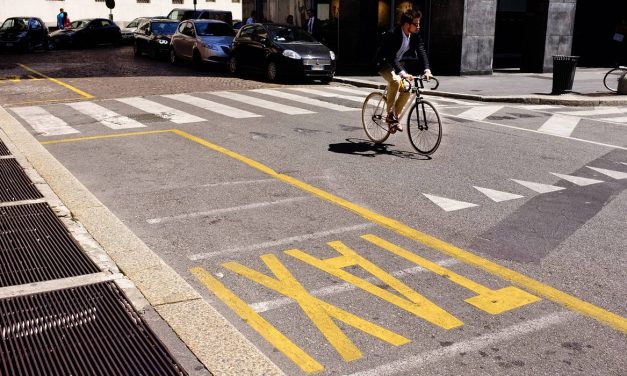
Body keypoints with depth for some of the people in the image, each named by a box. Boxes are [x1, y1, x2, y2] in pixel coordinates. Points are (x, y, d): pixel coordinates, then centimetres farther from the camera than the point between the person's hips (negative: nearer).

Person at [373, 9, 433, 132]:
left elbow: (421, 52, -13)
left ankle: (394, 117, 11)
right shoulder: (392, 35, -30)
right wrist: (403, 73, -51)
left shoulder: (415, 36, -9)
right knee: (395, 80, -34)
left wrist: (427, 70, -29)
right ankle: (389, 114, -20)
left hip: (397, 63, 7)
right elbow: (392, 57, -38)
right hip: (384, 63, -7)